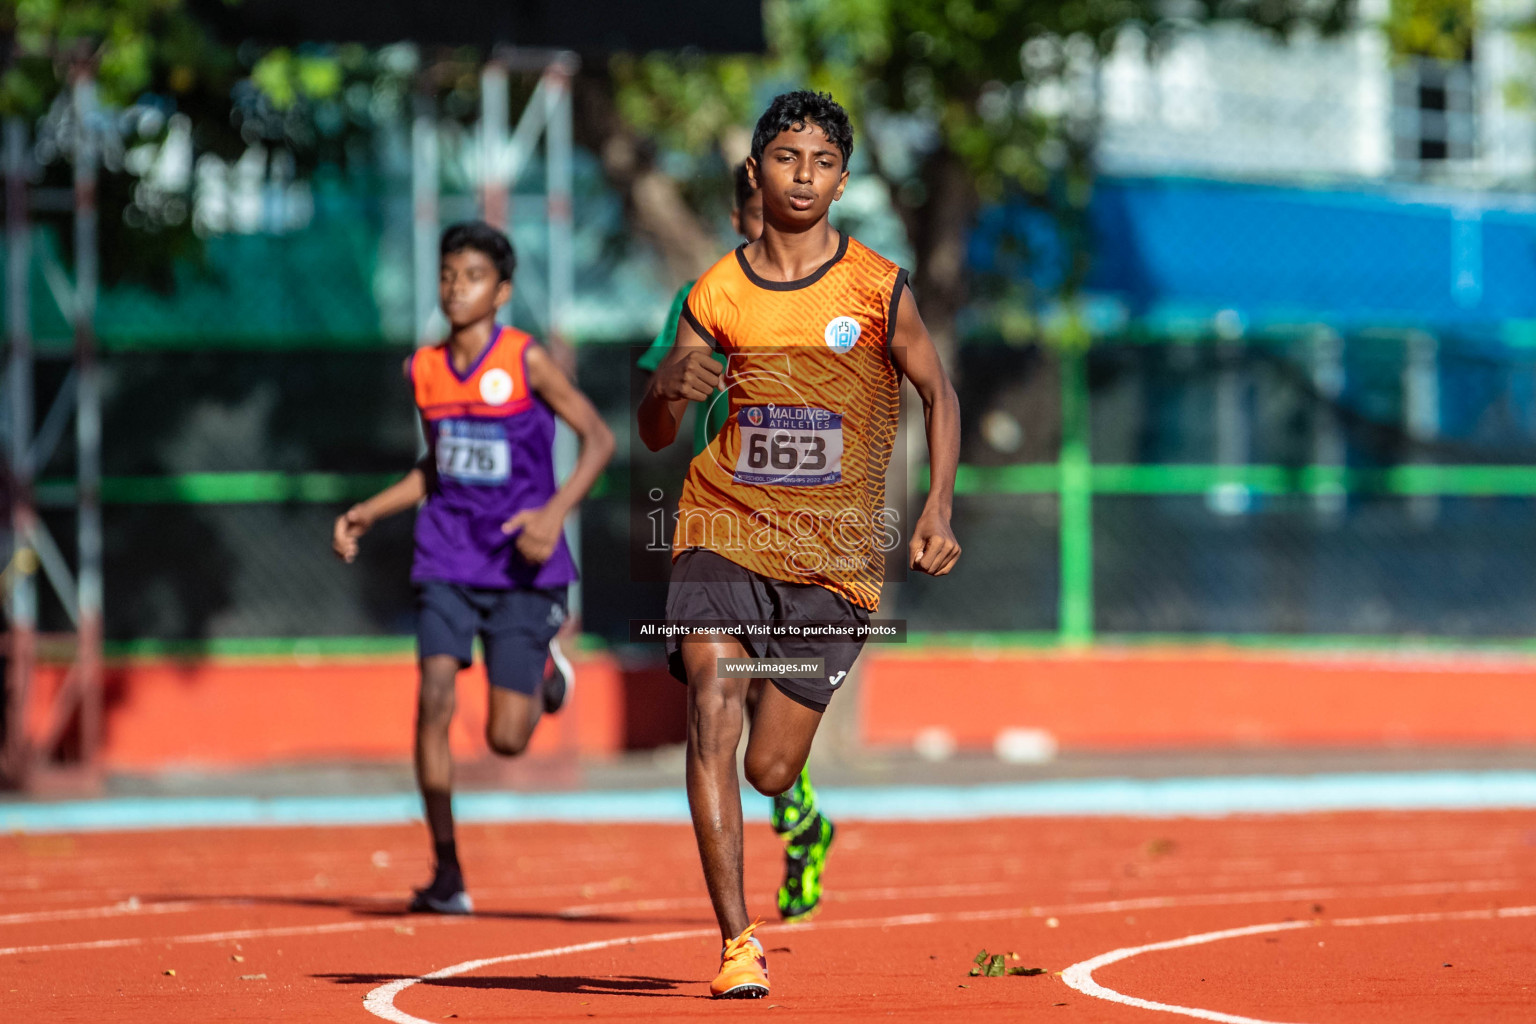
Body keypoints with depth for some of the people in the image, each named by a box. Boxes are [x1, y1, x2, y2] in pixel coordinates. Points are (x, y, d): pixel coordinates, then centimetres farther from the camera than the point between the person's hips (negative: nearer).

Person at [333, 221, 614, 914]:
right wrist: (367, 513, 8)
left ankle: (541, 676, 36)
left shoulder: (526, 361, -10)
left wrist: (557, 509, -20)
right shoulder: (423, 370, 5)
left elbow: (598, 438, -5)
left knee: (505, 739, -3)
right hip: (447, 561, 3)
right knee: (435, 696, -16)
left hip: (521, 565, -3)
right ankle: (447, 874, -7)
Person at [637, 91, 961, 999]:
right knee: (713, 701, -22)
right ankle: (737, 941, -21)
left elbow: (939, 393, 11)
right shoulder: (718, 292, 2)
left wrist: (939, 507, -2)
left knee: (769, 770, -1)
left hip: (833, 551, -1)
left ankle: (802, 816, 41)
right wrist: (673, 389, -15)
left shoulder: (879, 289, -2)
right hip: (725, 530, 1)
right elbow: (653, 434, 8)